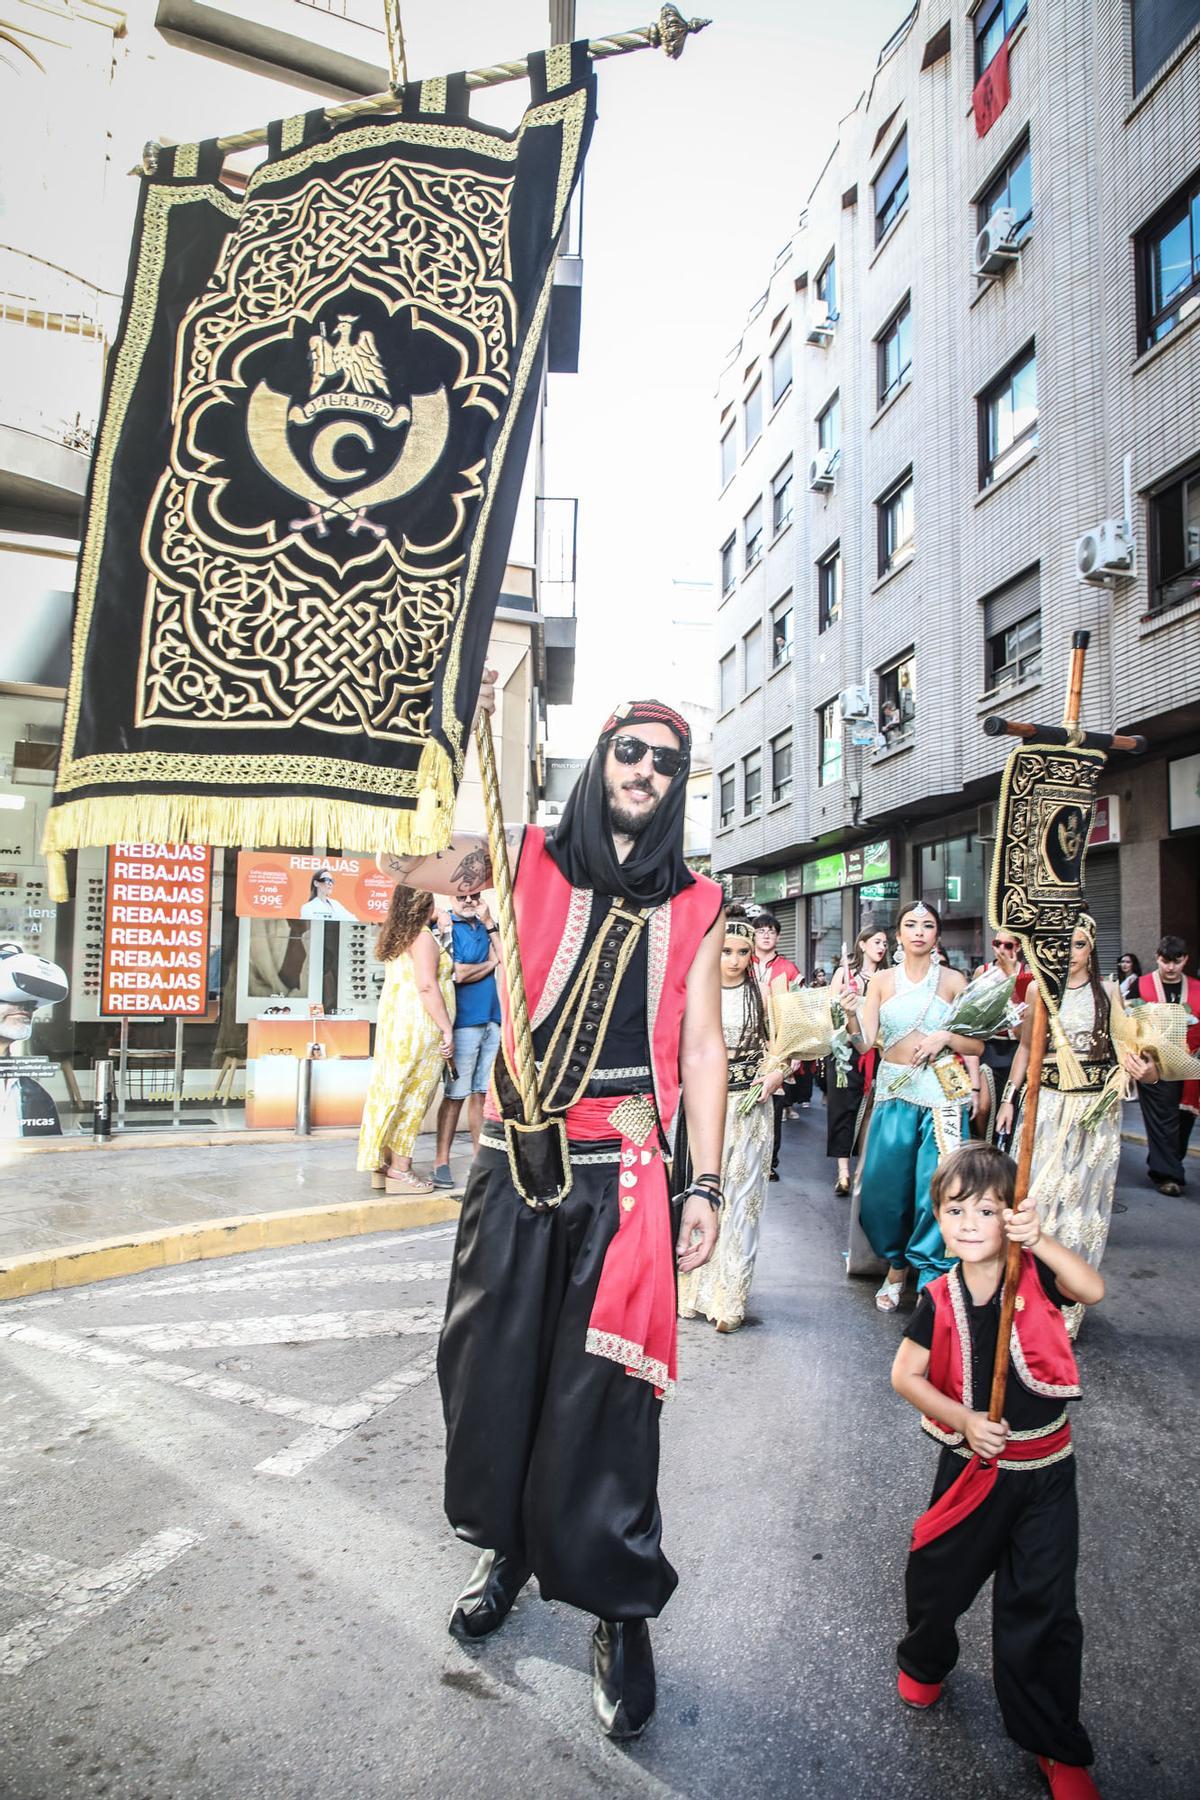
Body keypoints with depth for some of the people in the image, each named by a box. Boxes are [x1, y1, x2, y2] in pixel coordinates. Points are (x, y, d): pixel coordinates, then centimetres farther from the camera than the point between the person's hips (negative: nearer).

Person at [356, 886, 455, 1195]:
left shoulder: (395, 938, 15)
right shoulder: (424, 938, -11)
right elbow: (426, 986, -19)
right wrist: (447, 1030, -17)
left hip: (393, 1021, 8)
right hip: (418, 1025, -8)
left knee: (392, 1091, 11)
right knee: (412, 1095, -2)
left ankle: (381, 1166, 16)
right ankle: (399, 1171, 2)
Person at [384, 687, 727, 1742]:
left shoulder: (692, 905, 7)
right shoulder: (527, 859, 5)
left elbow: (701, 1046, 5)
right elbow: (407, 860, -9)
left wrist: (707, 1186, 1)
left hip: (624, 1173, -1)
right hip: (517, 1158, 1)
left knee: (603, 1386, 2)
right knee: (495, 1358, 12)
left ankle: (618, 1605, 22)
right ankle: (509, 1546, 37)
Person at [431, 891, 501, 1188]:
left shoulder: (484, 926, 14)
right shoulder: (447, 926, -4)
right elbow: (458, 974, -12)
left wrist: (488, 922, 0)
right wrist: (491, 963, 3)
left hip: (492, 1019, 5)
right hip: (464, 1021, -5)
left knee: (481, 1093, 9)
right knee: (456, 1094, -2)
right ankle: (441, 1161, 5)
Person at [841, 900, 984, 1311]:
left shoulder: (954, 980, 3)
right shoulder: (881, 981, 6)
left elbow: (977, 1046, 5)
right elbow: (865, 1043, -1)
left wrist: (946, 1037, -13)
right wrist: (852, 1014, -19)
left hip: (941, 1093, -2)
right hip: (893, 1092, 2)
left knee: (935, 1188, -5)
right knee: (883, 1186, 4)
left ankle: (930, 1279, 12)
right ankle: (896, 1265, 28)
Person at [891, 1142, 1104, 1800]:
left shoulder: (1036, 1274, -14)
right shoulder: (940, 1301, -10)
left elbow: (1093, 1290, -33)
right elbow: (905, 1375, -6)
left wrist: (1039, 1239, -47)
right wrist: (963, 1419, -19)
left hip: (1045, 1472, -1)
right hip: (972, 1467, 2)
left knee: (1042, 1607, 7)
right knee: (937, 1575, 16)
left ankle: (1055, 1745, 28)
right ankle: (925, 1660, 48)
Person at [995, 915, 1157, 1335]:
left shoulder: (1106, 991, 2)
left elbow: (1124, 1047, 1)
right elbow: (1025, 1047, 11)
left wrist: (1143, 1070, -21)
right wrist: (1008, 1098, 7)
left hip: (1096, 1108, 0)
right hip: (1048, 1103, 0)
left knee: (1084, 1198, 6)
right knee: (1038, 1192, -1)